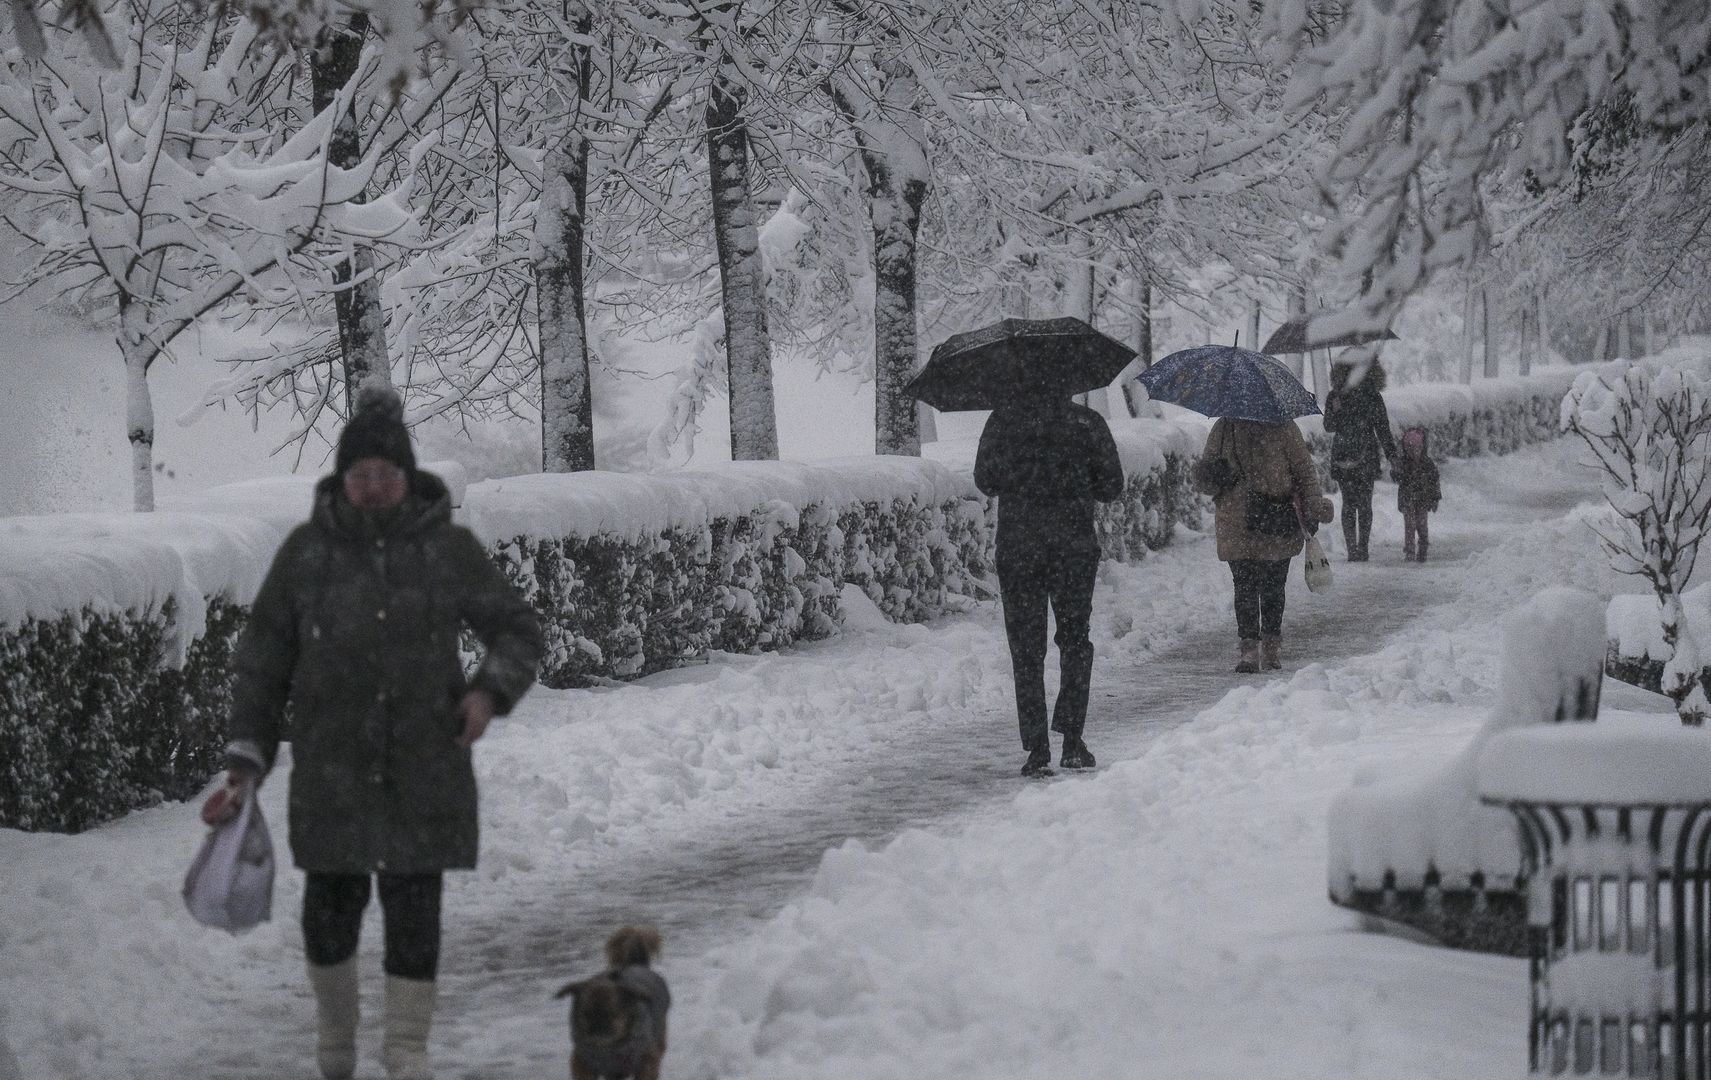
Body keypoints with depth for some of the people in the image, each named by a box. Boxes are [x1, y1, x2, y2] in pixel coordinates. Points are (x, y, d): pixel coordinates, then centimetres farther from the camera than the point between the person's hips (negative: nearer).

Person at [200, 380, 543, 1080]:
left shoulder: (449, 549, -4)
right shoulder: (306, 551, -4)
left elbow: (518, 630, 6)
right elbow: (263, 661, 1)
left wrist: (491, 691, -14)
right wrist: (244, 767, -5)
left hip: (425, 765, 0)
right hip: (331, 766, 1)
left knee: (414, 906, -1)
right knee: (331, 905, 6)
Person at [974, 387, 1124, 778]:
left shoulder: (1002, 422, -2)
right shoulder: (1088, 423, -1)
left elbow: (984, 481, 4)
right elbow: (1111, 486, 3)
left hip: (1017, 547, 0)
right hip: (1075, 547, 1)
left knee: (1026, 649, 5)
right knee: (1075, 639, 16)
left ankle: (1037, 749, 0)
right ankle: (1072, 739, 7)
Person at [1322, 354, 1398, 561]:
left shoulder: (1373, 397, 3)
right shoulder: (1335, 397, 2)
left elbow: (1383, 428, 9)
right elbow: (1329, 427, 0)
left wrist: (1391, 454, 6)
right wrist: (1335, 410, -20)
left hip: (1367, 457, 1)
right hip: (1343, 458, -1)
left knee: (1364, 504, -1)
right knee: (1349, 504, -3)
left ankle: (1362, 548, 3)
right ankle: (1352, 549, -2)